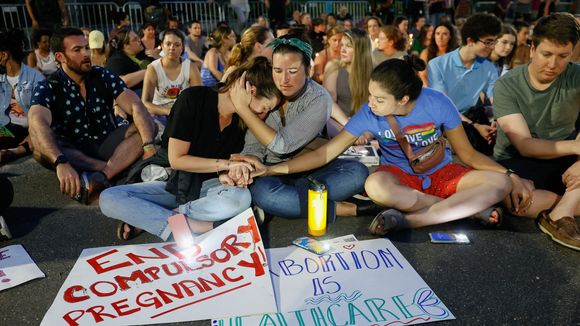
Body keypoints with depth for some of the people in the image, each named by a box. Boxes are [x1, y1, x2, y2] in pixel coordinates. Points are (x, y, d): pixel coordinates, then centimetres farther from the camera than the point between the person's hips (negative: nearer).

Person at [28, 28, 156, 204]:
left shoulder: (103, 76, -3)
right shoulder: (47, 88, -9)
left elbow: (135, 106, -15)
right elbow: (38, 123, -29)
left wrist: (148, 144, -34)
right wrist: (61, 163, -48)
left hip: (107, 144, 2)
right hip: (73, 153, -1)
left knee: (148, 126, -21)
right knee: (38, 144, -31)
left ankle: (100, 177, -40)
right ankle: (117, 168, -34)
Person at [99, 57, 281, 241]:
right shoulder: (194, 98, -15)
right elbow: (176, 159, -15)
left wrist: (225, 175, -18)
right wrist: (226, 164, -19)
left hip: (208, 185, 2)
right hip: (175, 183, -2)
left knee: (241, 197, -34)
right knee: (108, 198, -23)